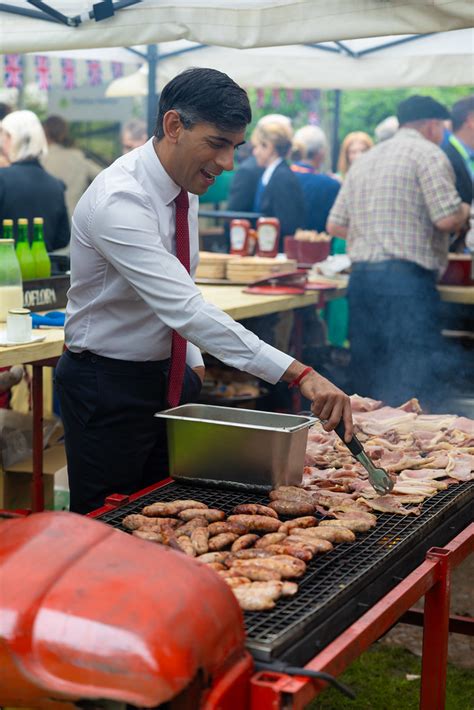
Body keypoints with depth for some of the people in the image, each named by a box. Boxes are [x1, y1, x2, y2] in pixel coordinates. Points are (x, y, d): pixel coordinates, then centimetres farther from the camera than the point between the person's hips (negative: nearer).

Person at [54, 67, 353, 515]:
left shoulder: (184, 184, -1)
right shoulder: (118, 201, -28)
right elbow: (185, 308, -38)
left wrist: (192, 359, 9)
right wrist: (299, 375, -42)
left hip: (169, 373, 8)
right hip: (108, 387, -8)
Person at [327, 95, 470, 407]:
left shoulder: (364, 160, 20)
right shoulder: (428, 153, -3)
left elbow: (335, 225, 19)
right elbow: (448, 219, -12)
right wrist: (465, 211, 10)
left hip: (360, 274, 8)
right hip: (406, 276, -8)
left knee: (369, 374, 12)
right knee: (414, 374, -8)